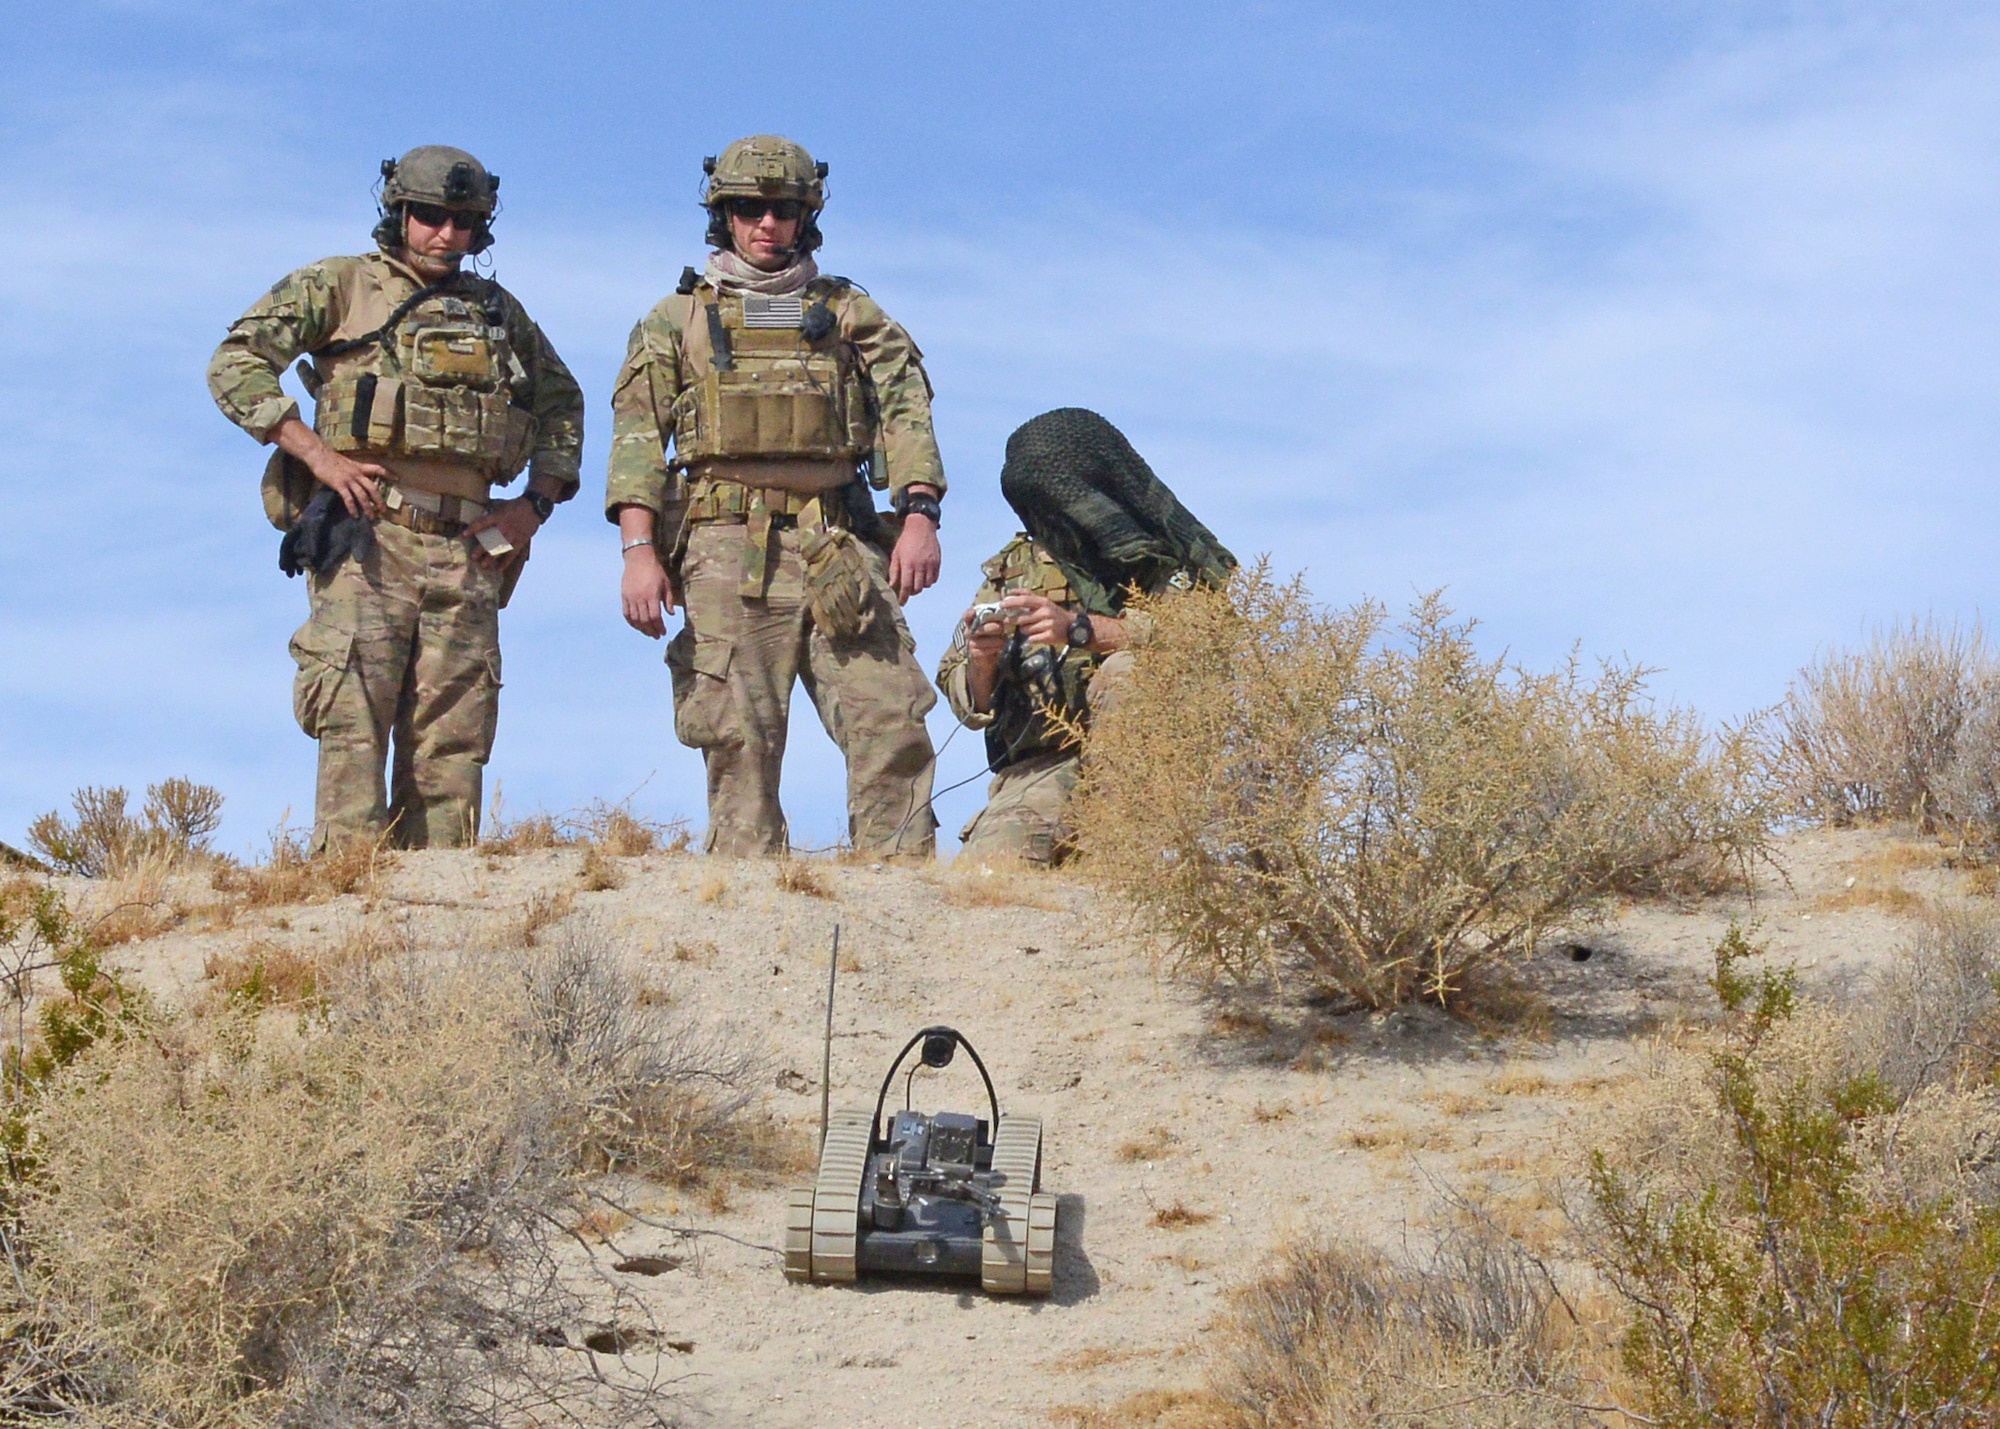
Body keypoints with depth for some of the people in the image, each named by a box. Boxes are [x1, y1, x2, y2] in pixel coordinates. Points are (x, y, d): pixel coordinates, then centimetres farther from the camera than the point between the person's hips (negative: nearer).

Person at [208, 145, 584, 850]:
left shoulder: (498, 310, 21)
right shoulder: (340, 285, 8)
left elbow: (562, 403, 30)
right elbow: (236, 363, 1)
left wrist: (537, 501, 14)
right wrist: (317, 453, -10)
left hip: (466, 549, 4)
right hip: (367, 535, -4)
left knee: (451, 742, 0)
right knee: (353, 726, -12)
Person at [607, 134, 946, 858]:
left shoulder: (851, 315, 19)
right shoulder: (677, 321, 16)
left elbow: (906, 413, 8)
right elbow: (637, 437, 6)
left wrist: (919, 514, -10)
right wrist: (639, 550, -9)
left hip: (837, 548, 1)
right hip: (727, 549, -1)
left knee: (890, 725, -9)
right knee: (741, 741, -5)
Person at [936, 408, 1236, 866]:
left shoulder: (1171, 562, 4)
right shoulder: (1014, 568, 14)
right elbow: (970, 704, 12)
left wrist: (1080, 628, -27)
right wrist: (981, 664, -12)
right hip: (1041, 767, 1)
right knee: (985, 868, -26)